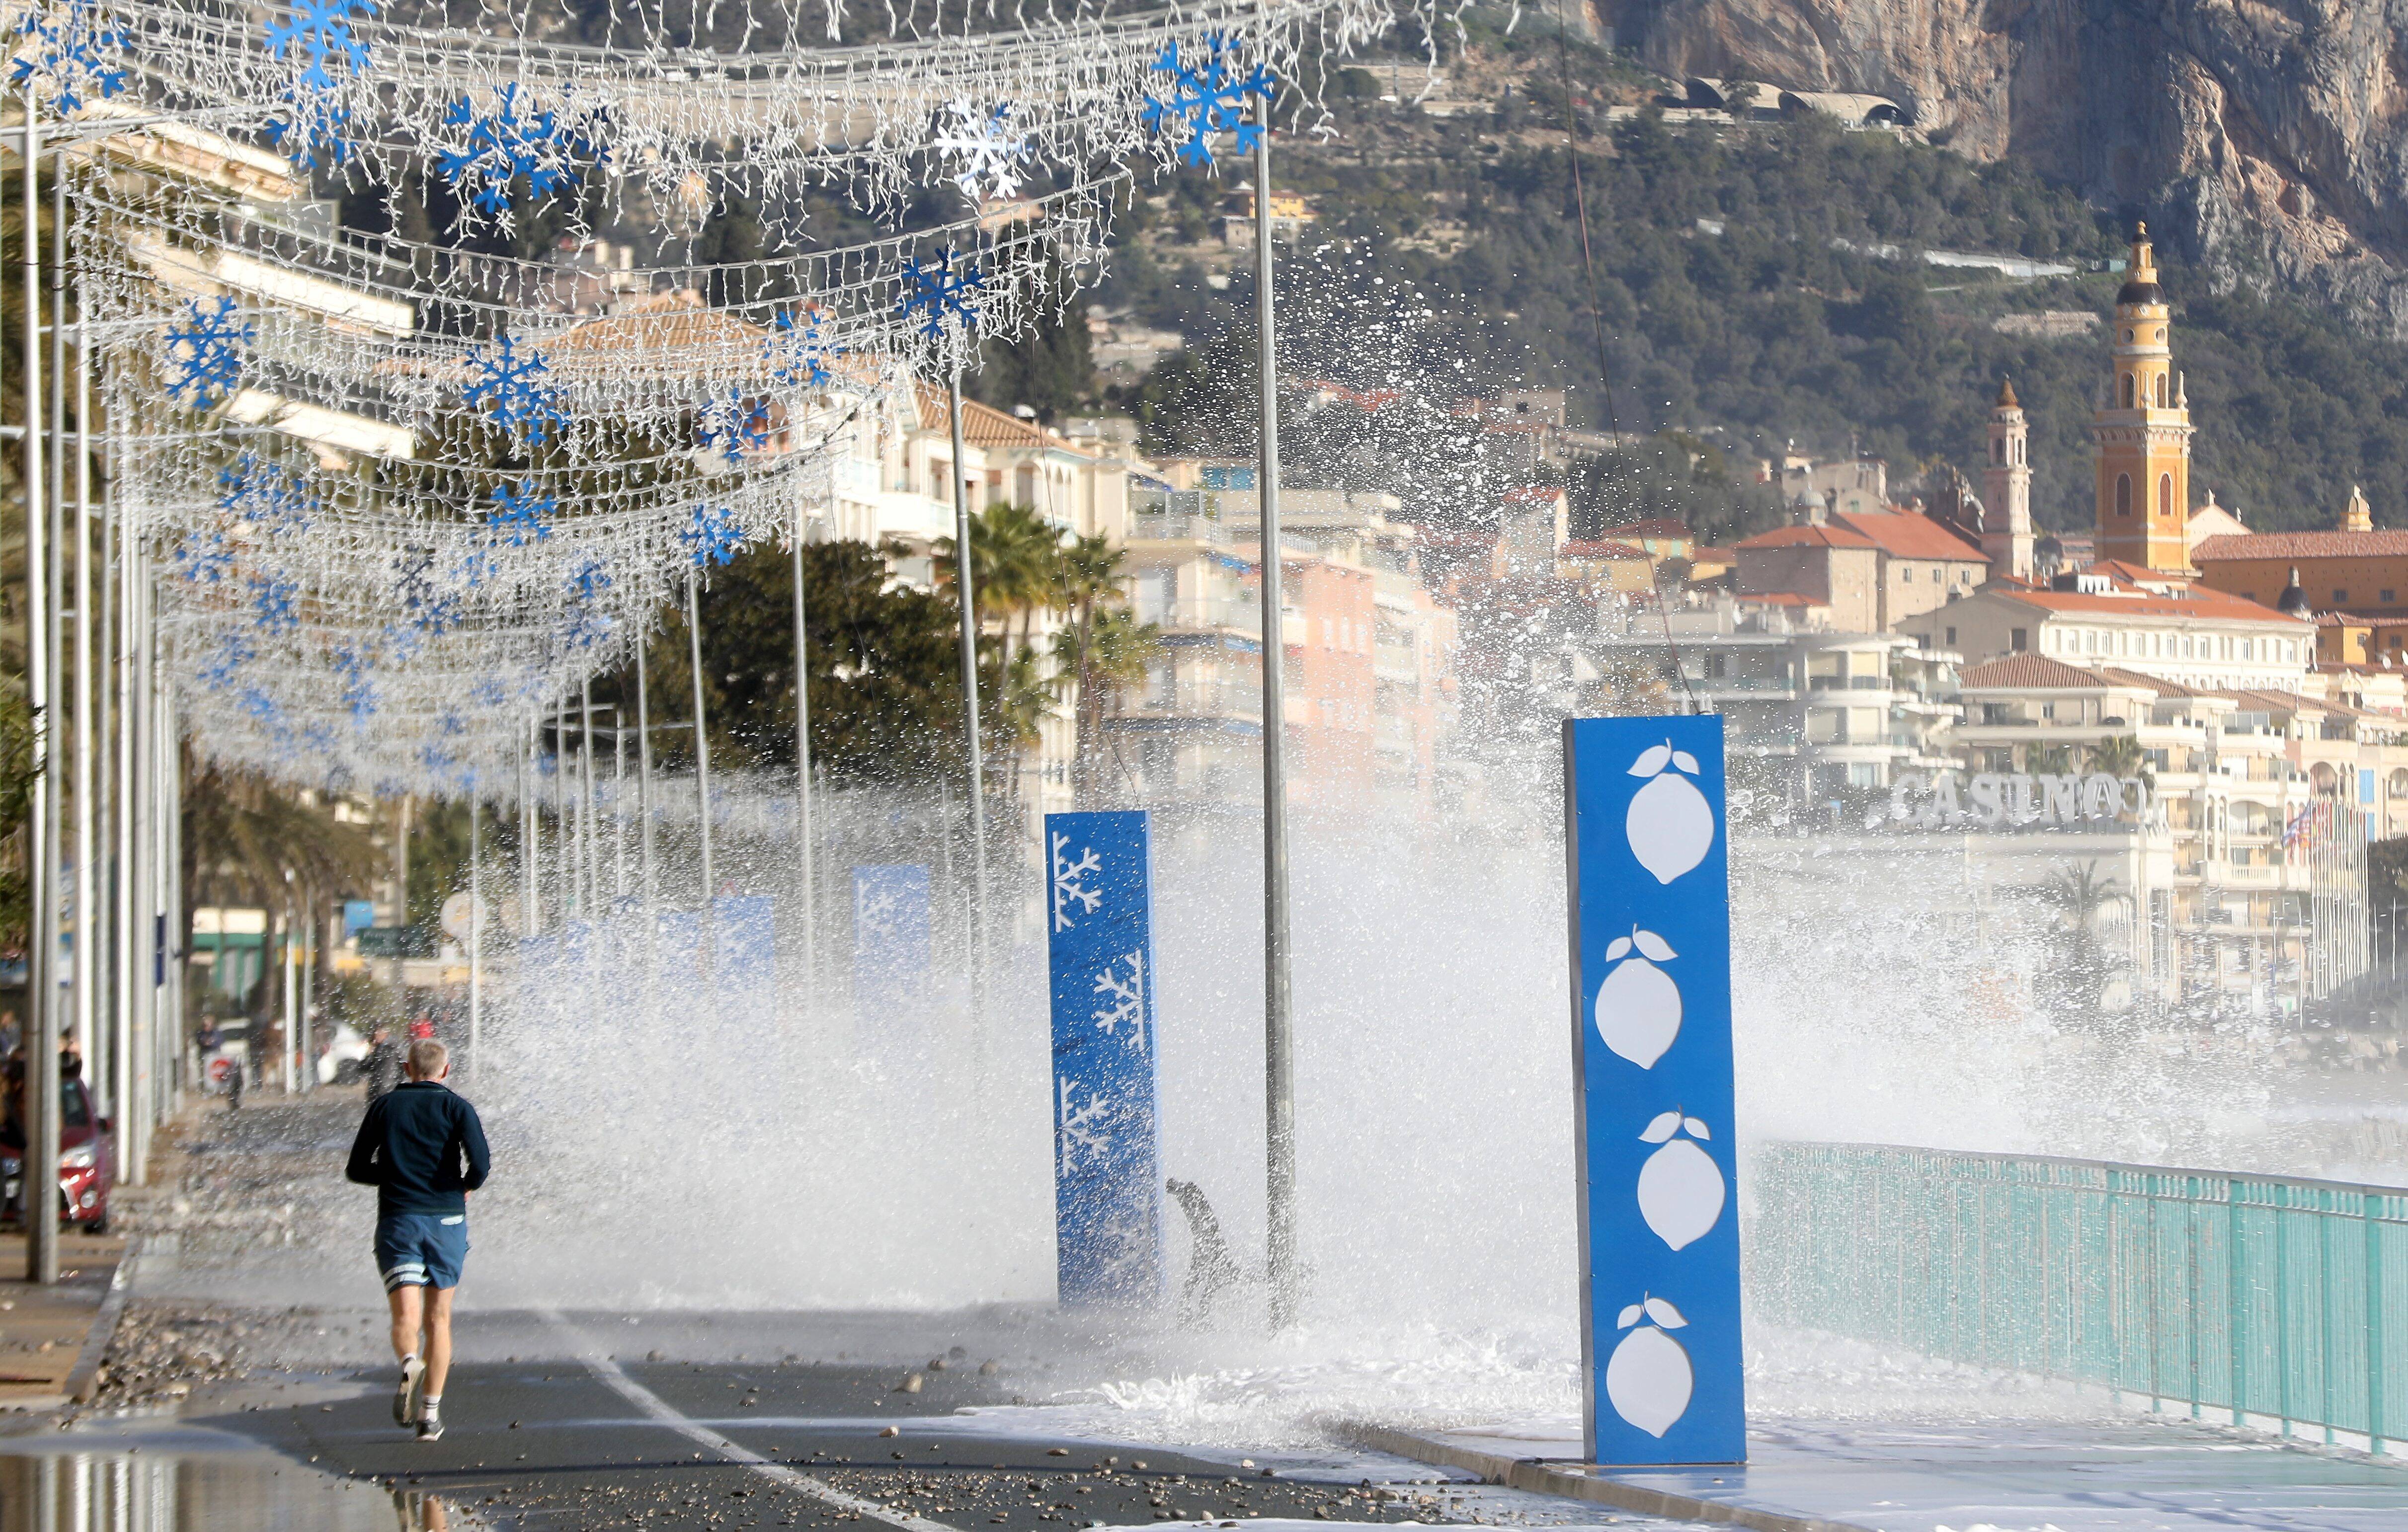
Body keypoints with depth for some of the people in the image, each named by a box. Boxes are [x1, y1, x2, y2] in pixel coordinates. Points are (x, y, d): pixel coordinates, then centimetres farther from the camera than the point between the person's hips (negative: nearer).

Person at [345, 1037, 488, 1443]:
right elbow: (480, 1163, -13)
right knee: (438, 1318, 11)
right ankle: (430, 1415, 9)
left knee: (406, 1317, -6)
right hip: (446, 1219, 0)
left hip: (397, 1221, 0)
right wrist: (468, 1186, 9)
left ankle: (410, 1363, -40)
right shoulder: (456, 1108, 1)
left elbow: (356, 1170, 8)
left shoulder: (384, 1106, 7)